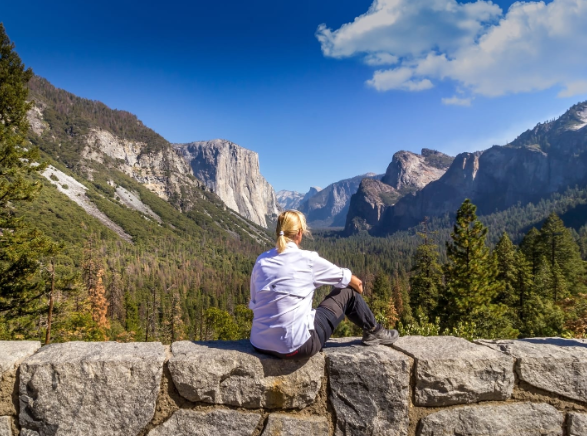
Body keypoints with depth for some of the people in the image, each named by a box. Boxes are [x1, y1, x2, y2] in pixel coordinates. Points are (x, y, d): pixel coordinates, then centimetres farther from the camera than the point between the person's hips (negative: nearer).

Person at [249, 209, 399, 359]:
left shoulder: (261, 260, 3)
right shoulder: (308, 259, -8)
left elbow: (255, 302, 12)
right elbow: (355, 282, 7)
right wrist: (358, 286, 31)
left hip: (260, 344, 6)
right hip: (296, 346, -5)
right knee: (348, 292, 10)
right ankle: (374, 332, 33)